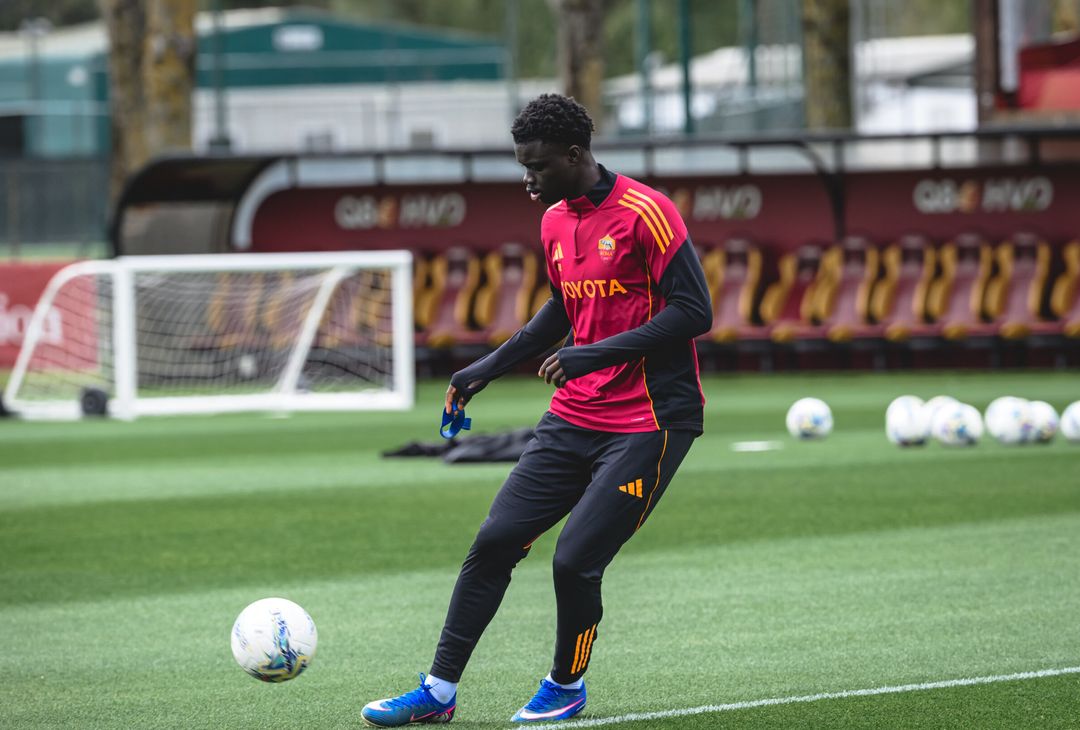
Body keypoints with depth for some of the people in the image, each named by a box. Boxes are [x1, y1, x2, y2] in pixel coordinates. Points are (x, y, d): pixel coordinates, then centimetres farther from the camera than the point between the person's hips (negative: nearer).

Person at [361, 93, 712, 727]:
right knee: (495, 541, 0)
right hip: (574, 416, 8)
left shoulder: (645, 213, -15)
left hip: (648, 424, -7)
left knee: (575, 561, -13)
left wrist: (601, 353, -24)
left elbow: (695, 313, -18)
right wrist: (490, 368, 21)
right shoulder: (556, 221, 10)